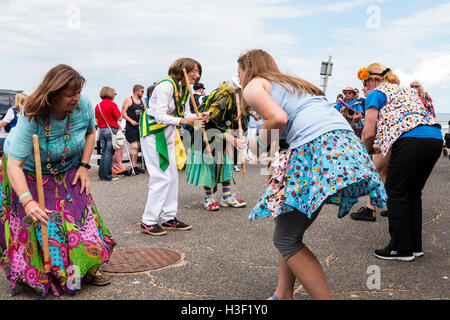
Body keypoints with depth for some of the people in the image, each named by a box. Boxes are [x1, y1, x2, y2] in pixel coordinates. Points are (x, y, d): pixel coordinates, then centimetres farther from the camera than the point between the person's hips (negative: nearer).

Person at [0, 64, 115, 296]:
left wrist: (84, 166, -8)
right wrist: (28, 202, -52)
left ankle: (89, 268, 12)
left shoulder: (83, 105, -22)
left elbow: (90, 133, 0)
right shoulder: (31, 120, -36)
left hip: (67, 171, 4)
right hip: (29, 172, -3)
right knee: (35, 221, -5)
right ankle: (36, 276, 15)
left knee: (80, 212, -3)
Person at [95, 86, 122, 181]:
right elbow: (119, 118, -11)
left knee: (104, 152, 13)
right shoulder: (112, 104, -10)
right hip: (111, 130, -6)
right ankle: (107, 176, -2)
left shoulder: (98, 105, 9)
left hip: (101, 130, 6)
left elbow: (96, 120, 12)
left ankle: (101, 175, 16)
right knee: (109, 153, -4)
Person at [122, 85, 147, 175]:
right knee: (134, 146, -12)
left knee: (138, 146, 9)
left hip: (140, 126, 7)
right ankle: (134, 166, -9)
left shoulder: (142, 101, 14)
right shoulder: (128, 100, -4)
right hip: (131, 127, -7)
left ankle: (135, 166, 16)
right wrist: (131, 121, -20)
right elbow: (123, 113, -8)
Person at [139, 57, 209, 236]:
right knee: (161, 177, -12)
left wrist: (198, 117, -13)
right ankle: (148, 222, -2)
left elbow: (185, 113, 6)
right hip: (153, 132, -10)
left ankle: (169, 218, 19)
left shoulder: (184, 89, 9)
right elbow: (160, 116, -26)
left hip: (168, 134, 10)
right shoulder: (166, 85, -20)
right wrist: (183, 121, -36)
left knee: (172, 176, 9)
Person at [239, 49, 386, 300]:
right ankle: (283, 296, 23)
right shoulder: (292, 82, 33)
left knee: (285, 239, -1)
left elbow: (278, 118, -10)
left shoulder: (253, 86, 10)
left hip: (316, 145, -9)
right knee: (288, 230, 18)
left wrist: (259, 144, 8)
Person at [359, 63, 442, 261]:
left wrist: (368, 150, 20)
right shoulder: (408, 91, 32)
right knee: (413, 192, 17)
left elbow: (369, 133, 0)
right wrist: (384, 147, 34)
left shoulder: (376, 94, 8)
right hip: (435, 138, 8)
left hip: (411, 140, -8)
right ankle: (415, 246, 24)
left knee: (396, 192, 4)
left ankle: (401, 248, 8)